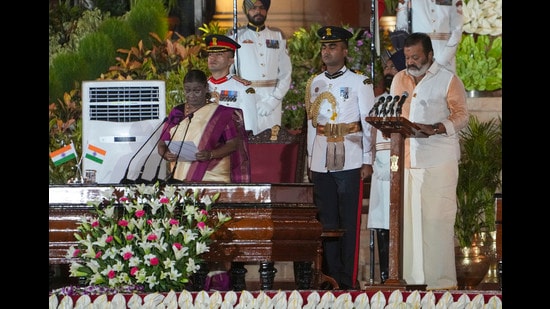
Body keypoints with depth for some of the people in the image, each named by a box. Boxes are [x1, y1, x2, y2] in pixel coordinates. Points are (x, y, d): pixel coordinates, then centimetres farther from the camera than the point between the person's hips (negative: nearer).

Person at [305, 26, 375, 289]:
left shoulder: (360, 82, -1)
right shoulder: (314, 83, 12)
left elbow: (369, 122, -2)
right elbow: (311, 122, 15)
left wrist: (368, 161, -7)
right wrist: (310, 160, 13)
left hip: (349, 162, -4)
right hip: (321, 164, 4)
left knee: (349, 222, -2)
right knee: (327, 221, 7)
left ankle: (349, 280, 1)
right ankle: (330, 276, 14)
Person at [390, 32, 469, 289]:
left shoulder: (448, 80, 0)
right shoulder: (399, 79, 17)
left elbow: (461, 116, -5)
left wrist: (434, 129, -20)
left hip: (438, 160, -5)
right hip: (406, 159, 5)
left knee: (436, 218, -7)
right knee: (407, 217, 3)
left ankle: (441, 278, -4)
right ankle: (409, 275, 8)